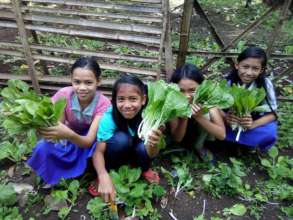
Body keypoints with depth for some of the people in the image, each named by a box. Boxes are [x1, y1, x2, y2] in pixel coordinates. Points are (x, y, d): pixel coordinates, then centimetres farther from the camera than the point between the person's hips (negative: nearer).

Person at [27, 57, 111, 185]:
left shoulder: (103, 103, -29)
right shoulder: (64, 95, -25)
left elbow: (89, 141, -36)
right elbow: (57, 126, -25)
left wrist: (69, 135, -57)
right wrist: (44, 127, -48)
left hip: (87, 140, -1)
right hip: (66, 140, 2)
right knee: (43, 148, -28)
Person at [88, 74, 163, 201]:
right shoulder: (109, 117, -31)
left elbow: (151, 155, -27)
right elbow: (98, 152, -31)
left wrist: (153, 144, -51)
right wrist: (104, 177, -50)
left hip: (135, 152, 2)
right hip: (114, 155, -1)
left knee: (143, 148, -32)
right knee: (121, 138, -34)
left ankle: (144, 169, 5)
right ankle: (104, 175, -6)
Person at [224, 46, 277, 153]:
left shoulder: (266, 84, -18)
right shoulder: (228, 81, -17)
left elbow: (272, 114, -14)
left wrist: (252, 124, -34)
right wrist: (226, 117, -37)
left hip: (257, 122, -1)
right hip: (232, 122, 2)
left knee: (269, 135, -32)